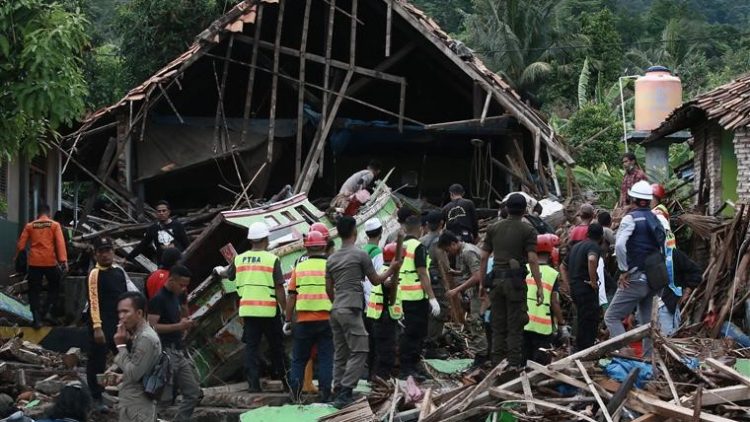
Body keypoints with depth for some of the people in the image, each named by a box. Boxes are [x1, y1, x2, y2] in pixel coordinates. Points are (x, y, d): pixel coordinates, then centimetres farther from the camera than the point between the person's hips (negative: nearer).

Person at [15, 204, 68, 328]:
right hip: (50, 262, -1)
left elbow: (21, 244, 4)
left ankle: (37, 318, 0)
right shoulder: (55, 225, 1)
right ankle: (45, 310, 5)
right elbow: (60, 243, -9)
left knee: (34, 291, 7)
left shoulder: (30, 226, 5)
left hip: (34, 262, 1)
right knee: (55, 287, 19)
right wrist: (63, 260, -13)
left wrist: (16, 256, 19)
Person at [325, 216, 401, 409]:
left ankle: (339, 392, 9)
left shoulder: (331, 259, 12)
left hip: (335, 311, 7)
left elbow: (329, 288, 15)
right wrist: (392, 269, 19)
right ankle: (345, 393, -16)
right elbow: (375, 280, 4)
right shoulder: (360, 255, -5)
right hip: (351, 310, -7)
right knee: (359, 352, -6)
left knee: (340, 354, 10)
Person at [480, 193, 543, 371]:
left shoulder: (494, 228, 8)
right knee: (515, 326, 1)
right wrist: (539, 287, -9)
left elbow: (484, 257, 6)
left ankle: (497, 363, 12)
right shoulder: (527, 230, -4)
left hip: (497, 279, 4)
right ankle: (514, 364, 0)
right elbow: (532, 260, -11)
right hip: (515, 281, -4)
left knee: (498, 325, 10)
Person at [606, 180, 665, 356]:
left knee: (612, 317, -3)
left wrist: (624, 270, -13)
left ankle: (626, 352, -17)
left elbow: (620, 245, -23)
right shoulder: (656, 220, 11)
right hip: (654, 280, 7)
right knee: (647, 321, 14)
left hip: (635, 280, -7)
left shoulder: (631, 218, -10)